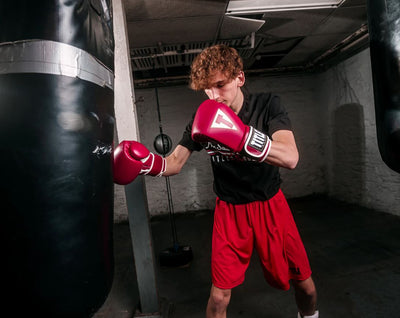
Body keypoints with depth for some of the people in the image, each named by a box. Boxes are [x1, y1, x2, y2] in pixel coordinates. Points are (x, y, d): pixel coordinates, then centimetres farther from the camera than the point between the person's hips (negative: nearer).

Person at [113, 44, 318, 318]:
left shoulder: (267, 105, -14)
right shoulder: (203, 119, -7)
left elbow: (290, 158, -30)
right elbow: (174, 163, -6)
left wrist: (242, 136, -46)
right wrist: (146, 162, -27)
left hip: (270, 205, 0)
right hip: (229, 210, 1)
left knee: (304, 284, 12)